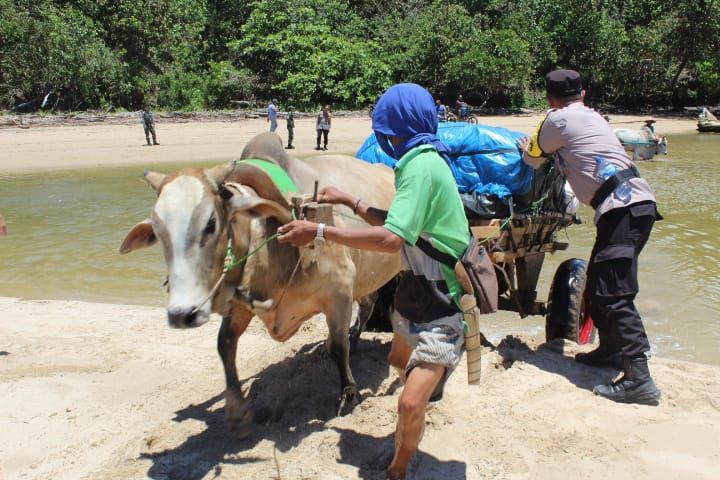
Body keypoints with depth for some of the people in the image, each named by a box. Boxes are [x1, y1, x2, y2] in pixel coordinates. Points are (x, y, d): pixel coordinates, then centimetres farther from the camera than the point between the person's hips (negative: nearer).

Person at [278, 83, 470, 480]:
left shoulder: (421, 165, -23)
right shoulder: (424, 160, 8)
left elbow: (391, 239, -31)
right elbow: (398, 223, 18)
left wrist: (320, 232, -26)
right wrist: (351, 202, 17)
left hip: (441, 306, -10)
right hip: (417, 294, 11)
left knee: (410, 403, -15)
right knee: (399, 360, 33)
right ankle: (431, 381, 65)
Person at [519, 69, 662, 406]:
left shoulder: (557, 120, 2)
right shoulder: (592, 117, 25)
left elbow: (533, 160, 16)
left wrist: (526, 147, 37)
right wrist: (542, 144, 50)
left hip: (621, 208, -9)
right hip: (641, 203, 9)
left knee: (615, 294, -13)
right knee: (599, 285, 19)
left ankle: (638, 380, -18)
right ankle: (611, 350, 30)